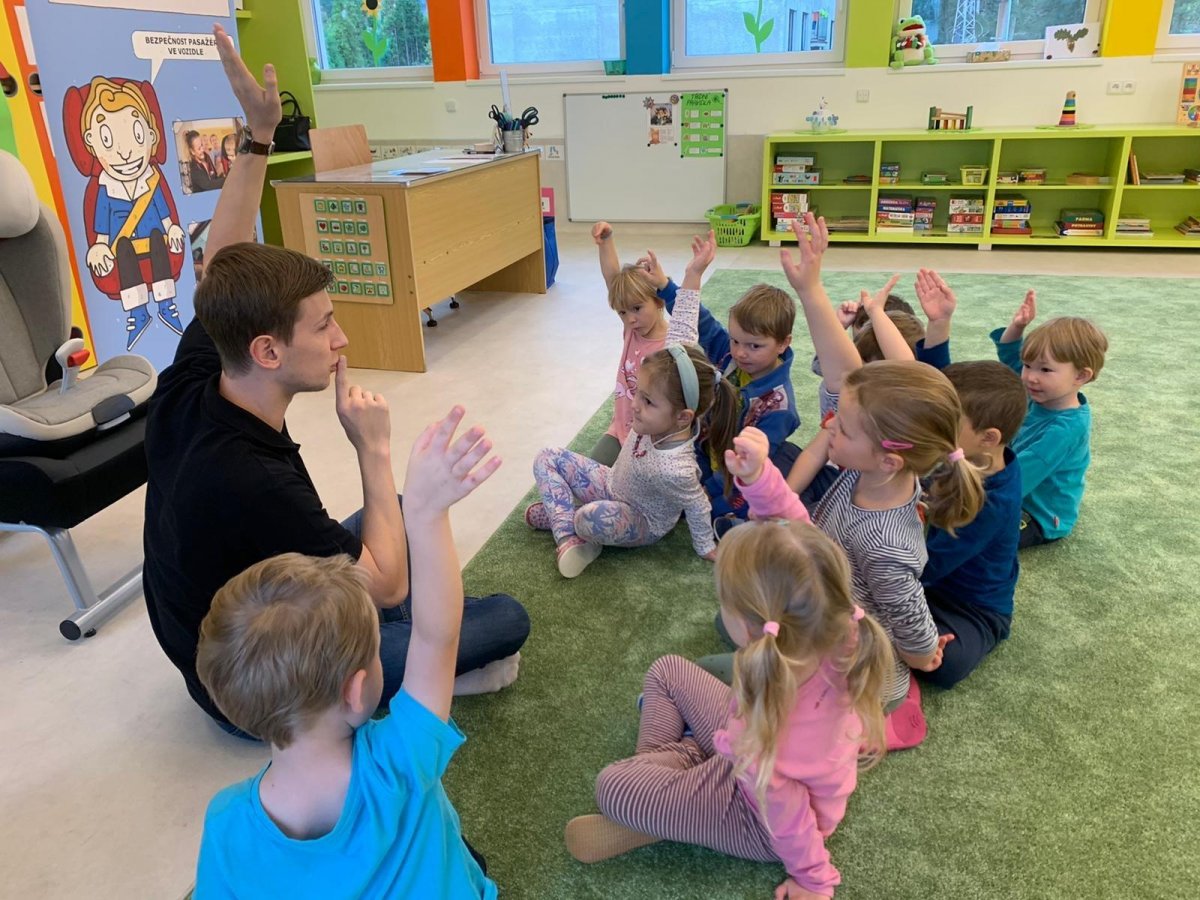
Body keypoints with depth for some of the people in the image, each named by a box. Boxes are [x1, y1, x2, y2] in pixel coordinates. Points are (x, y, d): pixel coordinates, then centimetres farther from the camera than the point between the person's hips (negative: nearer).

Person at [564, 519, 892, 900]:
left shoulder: (762, 751, -48)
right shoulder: (833, 640, -36)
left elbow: (790, 822, -26)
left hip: (759, 825, -6)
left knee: (612, 788, -9)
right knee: (666, 671, 12)